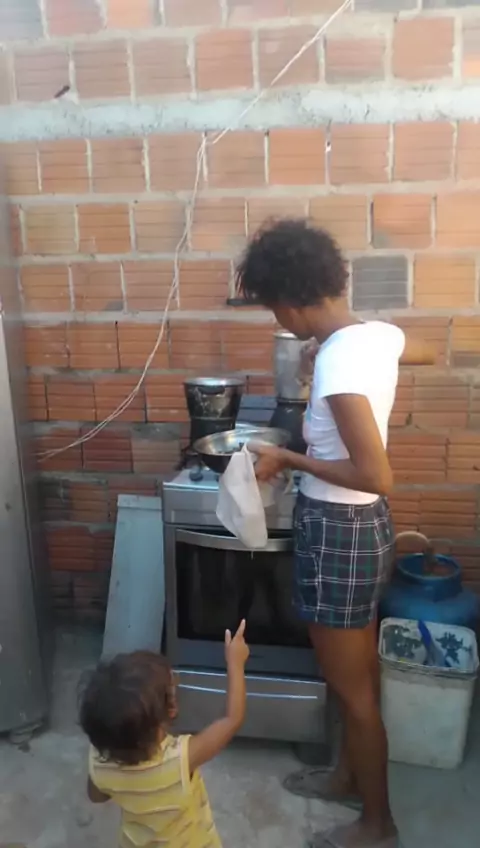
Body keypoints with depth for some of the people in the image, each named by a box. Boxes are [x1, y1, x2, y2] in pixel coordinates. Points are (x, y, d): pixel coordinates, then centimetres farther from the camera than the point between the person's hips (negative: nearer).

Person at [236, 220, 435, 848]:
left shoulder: (338, 364, -27)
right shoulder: (378, 335, -1)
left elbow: (377, 476, -30)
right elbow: (427, 354, 24)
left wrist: (288, 460, -18)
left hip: (338, 533, -9)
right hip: (361, 527, 9)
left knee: (350, 687, 11)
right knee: (359, 672, 25)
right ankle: (350, 776, 47)